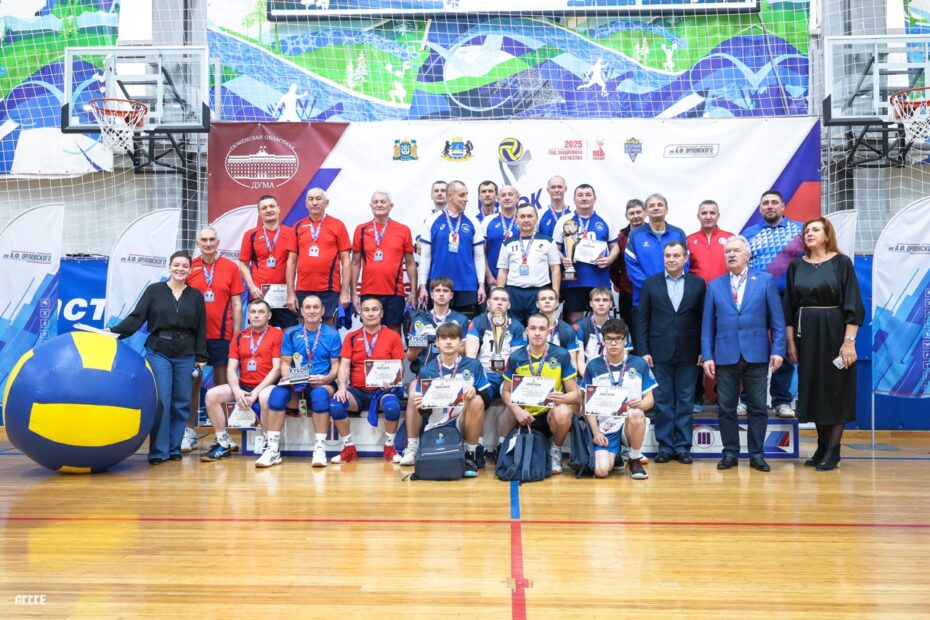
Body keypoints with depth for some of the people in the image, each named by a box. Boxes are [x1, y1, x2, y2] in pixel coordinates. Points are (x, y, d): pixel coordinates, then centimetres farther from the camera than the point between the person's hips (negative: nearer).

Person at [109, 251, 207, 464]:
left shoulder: (196, 296, 8)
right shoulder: (154, 290, 3)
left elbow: (201, 329, 8)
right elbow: (136, 317, -2)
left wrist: (201, 357, 4)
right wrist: (115, 331, -16)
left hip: (185, 356, 2)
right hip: (158, 353, -2)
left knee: (181, 403, 4)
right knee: (161, 402, -7)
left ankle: (174, 448, 15)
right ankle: (158, 451, 1)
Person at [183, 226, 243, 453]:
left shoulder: (231, 268, 3)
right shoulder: (189, 267, 4)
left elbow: (236, 304, 4)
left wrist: (237, 334, -1)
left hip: (222, 335, -1)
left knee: (222, 383, 5)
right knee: (193, 382, 6)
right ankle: (189, 432, 14)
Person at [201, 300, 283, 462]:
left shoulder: (277, 335, -3)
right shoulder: (240, 337, 12)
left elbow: (276, 369, -10)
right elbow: (231, 369, 7)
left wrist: (256, 391, -18)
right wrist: (236, 390, -12)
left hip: (266, 386, -5)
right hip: (243, 386, 6)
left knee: (265, 397, -38)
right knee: (212, 394, -14)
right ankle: (224, 444, -3)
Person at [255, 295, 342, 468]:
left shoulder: (332, 334, 4)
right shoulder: (291, 334, 10)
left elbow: (336, 365, 1)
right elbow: (285, 362, 8)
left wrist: (326, 378, -19)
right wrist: (287, 378, -12)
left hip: (322, 385, -2)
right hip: (296, 387, 2)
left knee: (320, 393, -38)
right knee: (277, 392, -30)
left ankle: (320, 448, -28)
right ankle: (273, 449, -24)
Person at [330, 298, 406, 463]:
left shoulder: (392, 336, 3)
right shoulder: (351, 337, 9)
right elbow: (344, 366, 2)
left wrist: (392, 382, -19)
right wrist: (341, 387, -17)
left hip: (382, 390, -2)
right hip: (357, 390, 2)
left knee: (393, 406, -34)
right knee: (335, 405, -27)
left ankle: (389, 447, -6)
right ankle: (349, 448, -6)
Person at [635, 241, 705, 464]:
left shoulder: (698, 284, 5)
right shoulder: (650, 283, 5)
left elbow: (703, 319, 3)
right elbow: (642, 319, 3)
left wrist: (703, 350, -2)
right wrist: (643, 351, -4)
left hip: (688, 353, 0)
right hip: (660, 352, 0)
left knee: (685, 401, 5)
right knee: (662, 401, 4)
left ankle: (682, 446, 13)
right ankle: (665, 446, 12)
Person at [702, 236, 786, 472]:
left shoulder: (765, 281, 5)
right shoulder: (714, 285, 9)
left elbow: (777, 319, 2)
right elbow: (707, 324, 6)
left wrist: (778, 349, -7)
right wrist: (707, 355, -1)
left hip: (756, 354, -1)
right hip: (726, 355, 1)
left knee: (758, 408, 5)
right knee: (726, 408, 6)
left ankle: (756, 454, 15)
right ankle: (730, 453, 16)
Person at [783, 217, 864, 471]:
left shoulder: (842, 262, -5)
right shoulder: (796, 266, 5)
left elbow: (853, 304, -10)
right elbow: (789, 307, 7)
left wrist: (849, 341, -16)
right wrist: (790, 342, 4)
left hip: (834, 333, -4)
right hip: (806, 334, 4)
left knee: (836, 390, 2)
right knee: (814, 389, 9)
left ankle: (833, 451, 11)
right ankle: (822, 446, 21)